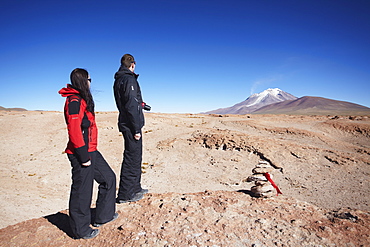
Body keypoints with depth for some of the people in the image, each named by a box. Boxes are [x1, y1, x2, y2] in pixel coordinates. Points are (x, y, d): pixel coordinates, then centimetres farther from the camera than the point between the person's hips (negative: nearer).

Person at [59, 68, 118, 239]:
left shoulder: (83, 99, 15)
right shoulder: (74, 101, -16)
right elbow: (74, 130, -23)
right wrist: (83, 157, -20)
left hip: (91, 151, 10)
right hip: (82, 153, -10)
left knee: (108, 177, 17)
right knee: (82, 190, 3)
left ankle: (102, 216, 31)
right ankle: (81, 230, 21)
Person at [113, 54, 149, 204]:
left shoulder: (118, 80, 15)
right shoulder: (129, 79, -14)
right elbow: (131, 106, -21)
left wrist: (139, 104, 36)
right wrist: (136, 129, -19)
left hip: (125, 123, 10)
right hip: (131, 125, -10)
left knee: (135, 156, 18)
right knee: (132, 157, -2)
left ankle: (135, 188, 30)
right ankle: (125, 195, 8)